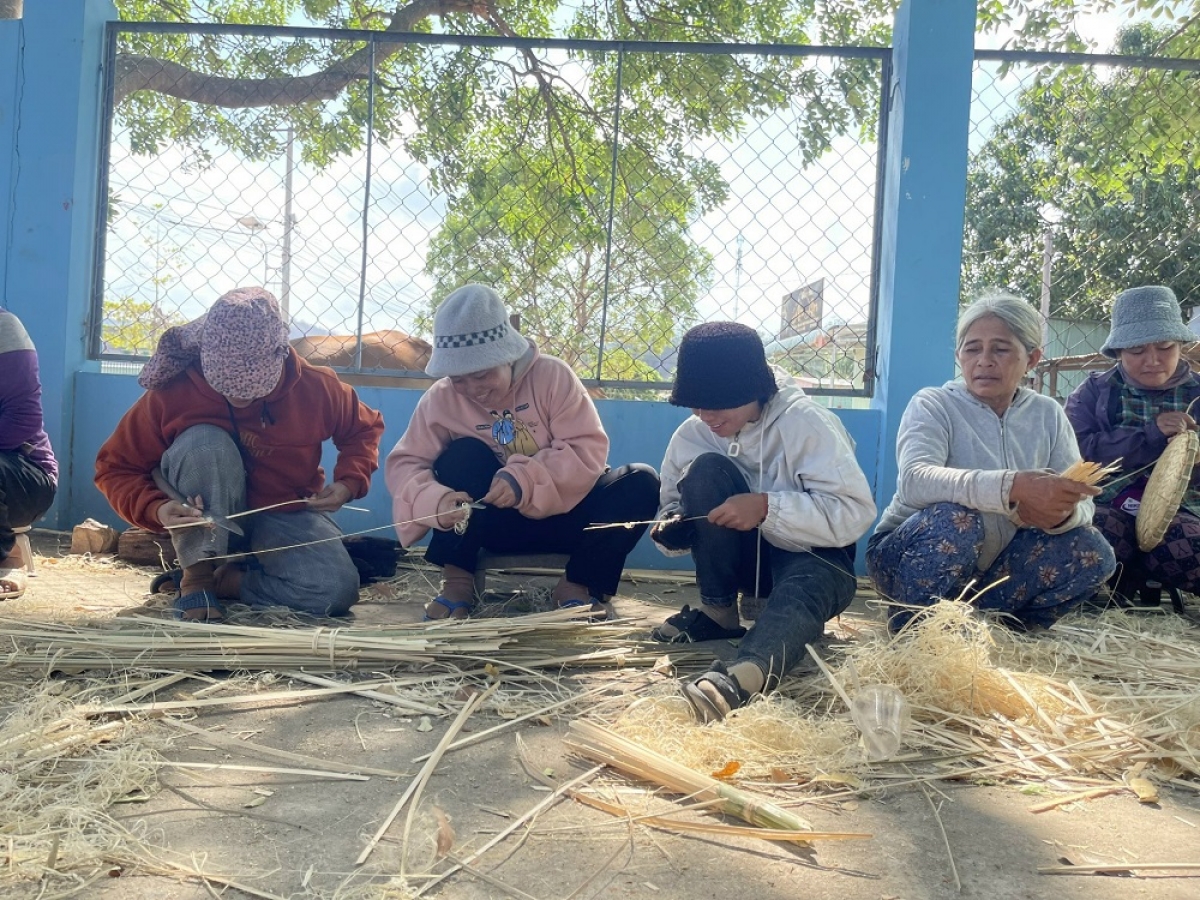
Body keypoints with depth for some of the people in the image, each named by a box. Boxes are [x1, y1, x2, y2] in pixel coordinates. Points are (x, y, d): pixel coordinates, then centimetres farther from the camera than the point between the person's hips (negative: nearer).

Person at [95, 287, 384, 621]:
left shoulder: (315, 387, -18)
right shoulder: (172, 391, -21)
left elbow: (364, 430, 3)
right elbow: (115, 468, -10)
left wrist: (349, 482, -15)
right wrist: (156, 509, -30)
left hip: (285, 516, 1)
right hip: (205, 522, -1)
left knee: (337, 590, -27)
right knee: (205, 441, -34)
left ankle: (225, 580, -4)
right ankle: (197, 574, -19)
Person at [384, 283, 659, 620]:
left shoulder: (552, 375, -14)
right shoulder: (440, 398, -10)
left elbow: (588, 450, -19)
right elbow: (404, 463, -12)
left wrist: (525, 479, -35)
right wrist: (435, 500, -35)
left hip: (561, 517, 0)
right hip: (497, 522, 0)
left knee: (641, 483, -22)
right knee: (462, 454, -26)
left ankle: (579, 584, -12)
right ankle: (457, 579, -17)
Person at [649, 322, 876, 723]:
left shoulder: (804, 423, -19)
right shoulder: (692, 434, -6)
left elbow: (855, 513, -25)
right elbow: (673, 504, 6)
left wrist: (768, 507, -35)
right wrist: (672, 527, -19)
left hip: (812, 558, -4)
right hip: (744, 556, 4)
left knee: (803, 587, -41)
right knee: (706, 469, -22)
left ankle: (739, 678, -70)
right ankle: (718, 611, -15)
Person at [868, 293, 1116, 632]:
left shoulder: (1047, 415, 1)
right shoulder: (933, 405, -13)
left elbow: (1081, 502, -7)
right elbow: (914, 481, -33)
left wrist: (1062, 513, -32)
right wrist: (1012, 488, -46)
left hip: (994, 571, 4)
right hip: (908, 559, -4)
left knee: (1090, 551, -16)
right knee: (956, 518, -34)